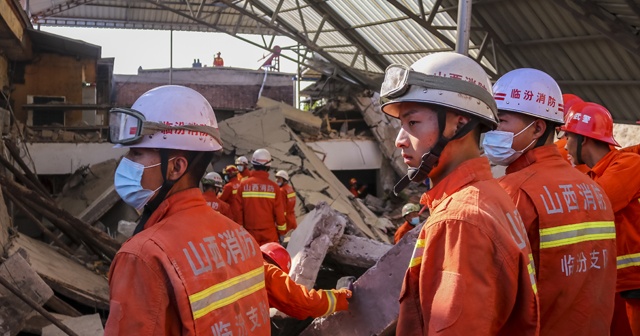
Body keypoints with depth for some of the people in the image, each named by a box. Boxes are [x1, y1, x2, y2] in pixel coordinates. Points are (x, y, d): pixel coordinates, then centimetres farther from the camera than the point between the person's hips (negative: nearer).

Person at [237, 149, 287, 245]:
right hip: (270, 234, -1)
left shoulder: (243, 185, -5)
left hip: (250, 232, 1)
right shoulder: (273, 187, -7)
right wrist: (281, 232, 9)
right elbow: (279, 212, -3)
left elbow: (238, 210, -1)